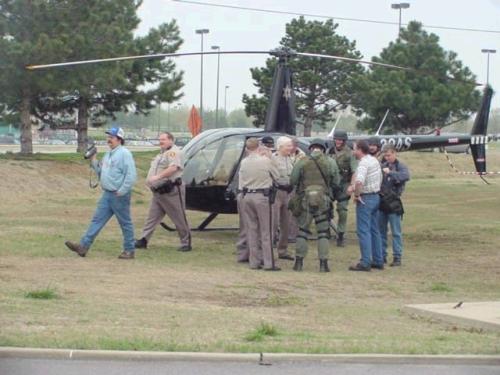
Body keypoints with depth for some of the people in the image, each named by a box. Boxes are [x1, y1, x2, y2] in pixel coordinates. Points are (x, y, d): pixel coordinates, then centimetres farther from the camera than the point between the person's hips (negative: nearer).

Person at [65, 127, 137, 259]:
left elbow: (131, 175, -19)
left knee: (125, 223, 1)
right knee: (97, 220, 4)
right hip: (107, 194, 9)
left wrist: (122, 191, -19)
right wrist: (94, 162, 7)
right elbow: (102, 173, 21)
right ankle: (83, 246, 2)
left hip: (119, 195, -9)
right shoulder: (108, 154, 15)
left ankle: (129, 250, 11)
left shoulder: (124, 154, -12)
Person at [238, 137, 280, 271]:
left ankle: (254, 261, 11)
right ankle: (268, 263, -2)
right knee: (266, 231, 0)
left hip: (246, 196, 4)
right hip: (262, 196, -4)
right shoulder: (266, 161, -9)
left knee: (251, 230, 10)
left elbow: (240, 183, 8)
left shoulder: (243, 162, 1)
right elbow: (276, 176, 3)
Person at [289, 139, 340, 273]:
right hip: (324, 201, 0)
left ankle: (299, 262, 9)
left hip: (305, 200, 0)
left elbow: (293, 181, -1)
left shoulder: (302, 163, -2)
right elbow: (336, 183, 2)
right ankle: (323, 263, 1)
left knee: (302, 231, 9)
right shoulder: (330, 162, 0)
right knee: (323, 232, 6)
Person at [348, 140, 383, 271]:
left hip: (365, 199, -9)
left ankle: (365, 263, -7)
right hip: (376, 196, 9)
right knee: (374, 230, 15)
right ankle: (378, 261, 19)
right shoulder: (375, 161, 10)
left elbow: (359, 181, -36)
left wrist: (357, 194, -18)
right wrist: (354, 187, 13)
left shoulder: (364, 163, -19)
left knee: (363, 230, -6)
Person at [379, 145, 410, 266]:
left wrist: (390, 172, -29)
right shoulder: (382, 166, 11)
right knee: (380, 231, 10)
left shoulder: (400, 166, -4)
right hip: (381, 202, 5)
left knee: (396, 232, -1)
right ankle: (382, 256, 19)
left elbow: (406, 176, -24)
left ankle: (397, 257, 3)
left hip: (393, 203, -5)